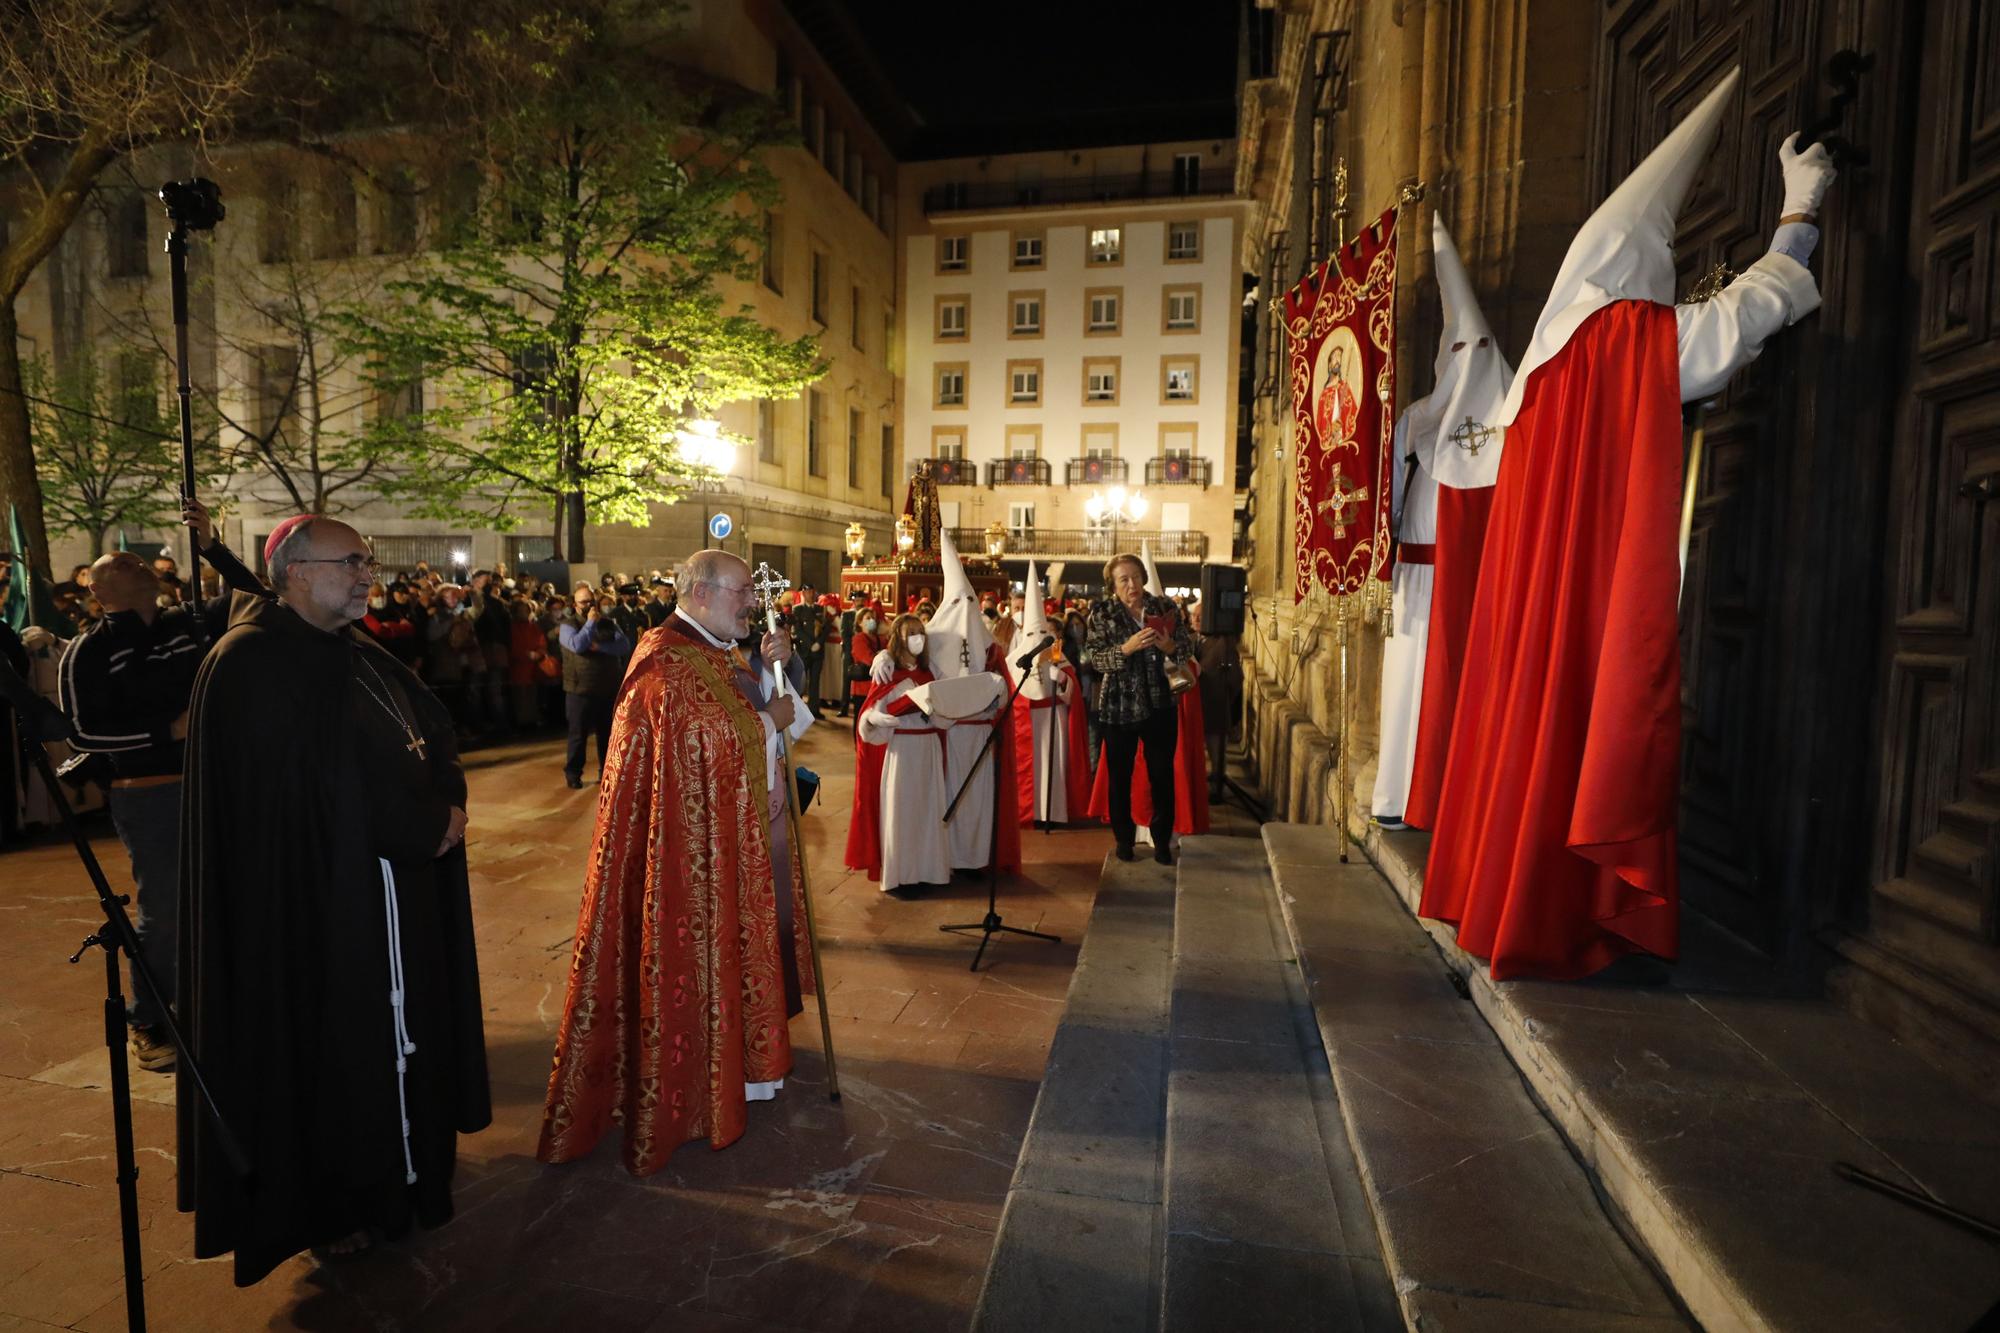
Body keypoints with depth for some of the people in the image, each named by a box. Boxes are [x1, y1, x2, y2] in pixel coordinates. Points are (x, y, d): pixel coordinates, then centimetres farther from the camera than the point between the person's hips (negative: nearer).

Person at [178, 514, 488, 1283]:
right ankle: (329, 1205, 27)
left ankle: (389, 1173, 38)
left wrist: (446, 804, -12)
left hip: (391, 885, 8)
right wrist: (430, 825, -14)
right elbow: (338, 783, -24)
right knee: (332, 1045, 7)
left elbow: (434, 732, 6)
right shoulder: (251, 666, -17)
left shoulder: (358, 656, 10)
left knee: (395, 1029, 19)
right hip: (315, 897, -8)